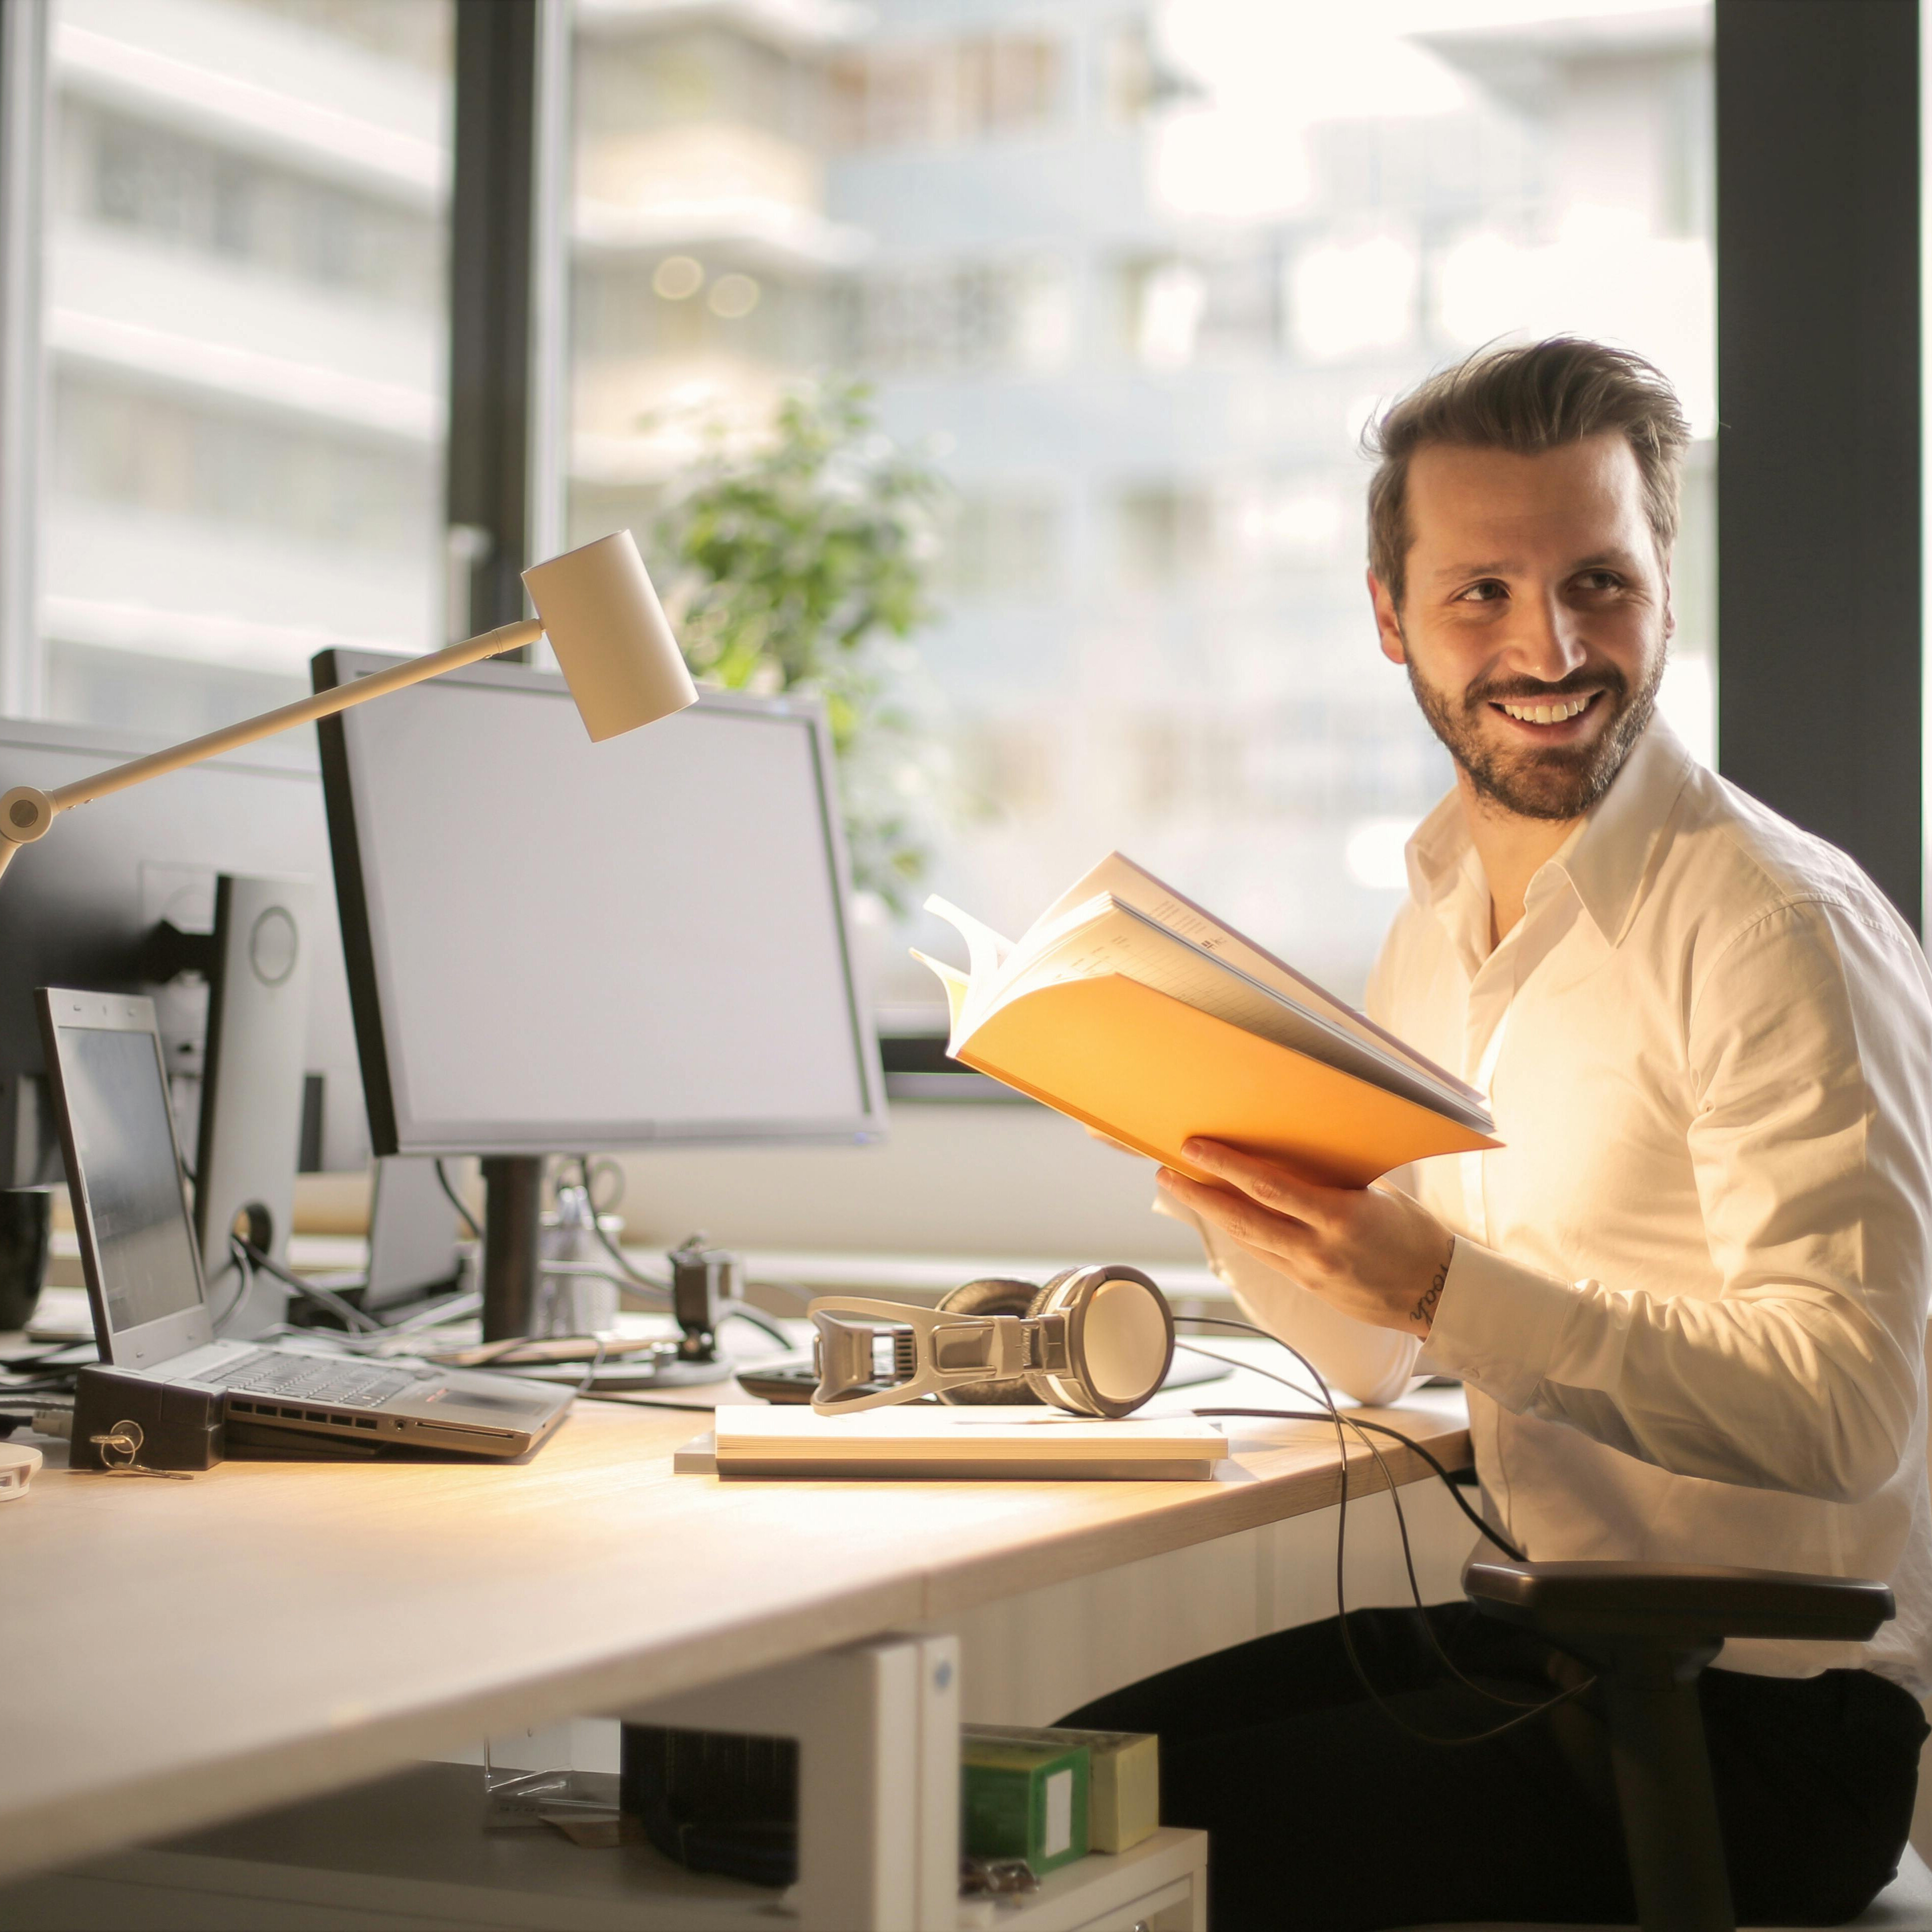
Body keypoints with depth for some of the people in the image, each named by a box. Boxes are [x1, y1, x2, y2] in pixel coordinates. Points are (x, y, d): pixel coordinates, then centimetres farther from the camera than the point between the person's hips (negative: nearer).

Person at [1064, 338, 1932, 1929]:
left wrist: (1446, 1285, -31)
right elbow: (1378, 1357, 14)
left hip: (1765, 1716, -7)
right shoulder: (1440, 922, 9)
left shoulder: (1781, 930, -16)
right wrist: (1209, 1156, -3)